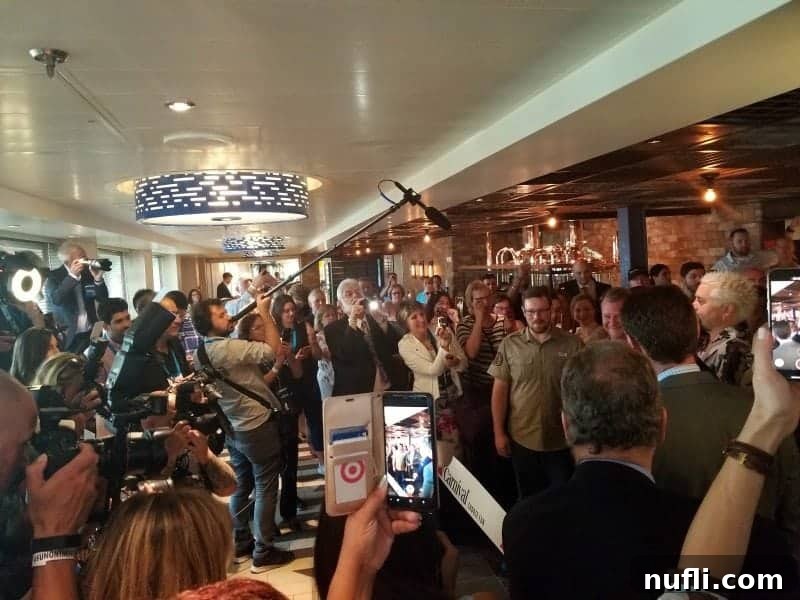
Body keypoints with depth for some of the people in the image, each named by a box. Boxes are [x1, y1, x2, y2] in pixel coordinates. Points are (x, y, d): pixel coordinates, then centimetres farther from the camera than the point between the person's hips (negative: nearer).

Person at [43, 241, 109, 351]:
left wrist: (98, 279, -18)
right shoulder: (53, 277, -4)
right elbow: (55, 300, -21)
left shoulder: (88, 273, 4)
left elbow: (103, 299, 0)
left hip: (90, 333, 3)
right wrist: (72, 276, -29)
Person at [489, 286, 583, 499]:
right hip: (522, 439, 2)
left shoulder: (573, 344, -7)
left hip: (562, 440, -1)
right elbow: (500, 389, 1)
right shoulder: (510, 344, -3)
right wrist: (499, 432, -1)